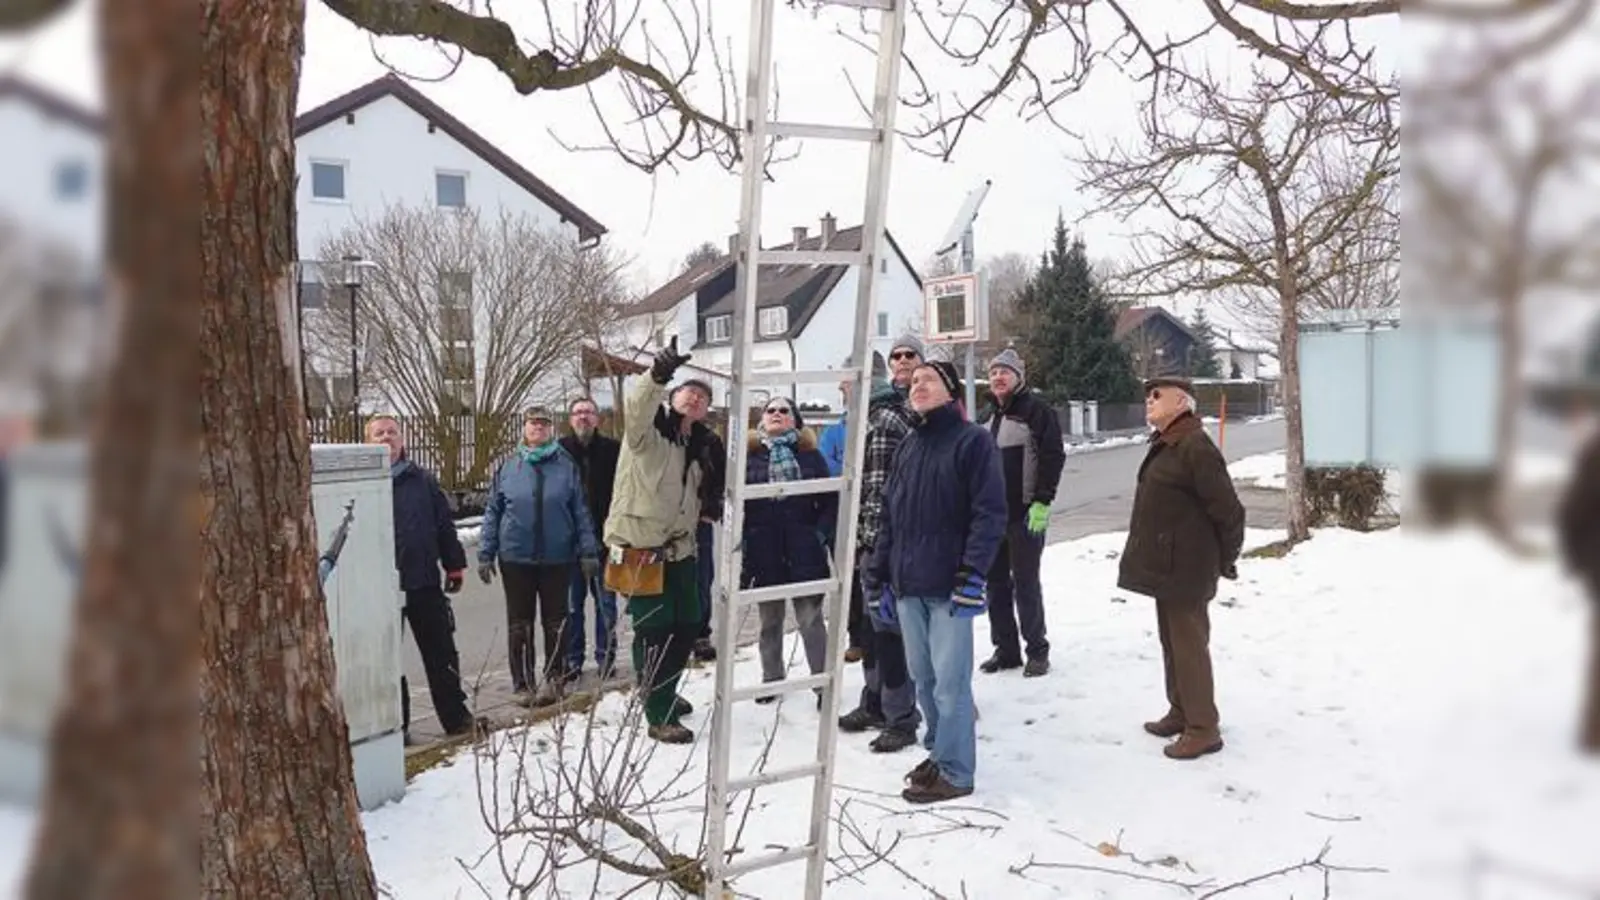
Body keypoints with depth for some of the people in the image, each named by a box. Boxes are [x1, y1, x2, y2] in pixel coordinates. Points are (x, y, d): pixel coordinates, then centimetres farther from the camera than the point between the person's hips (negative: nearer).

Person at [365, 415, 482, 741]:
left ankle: (456, 716, 20)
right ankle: (396, 724, 18)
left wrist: (455, 564, 8)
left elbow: (444, 524, 10)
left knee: (442, 652, 9)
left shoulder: (422, 480, 7)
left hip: (424, 581, 2)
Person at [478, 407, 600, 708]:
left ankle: (553, 679, 20)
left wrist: (588, 551, -2)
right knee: (519, 624, 8)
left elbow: (581, 512, 3)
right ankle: (523, 684, 18)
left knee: (555, 621, 8)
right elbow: (492, 513, 7)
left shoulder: (567, 466, 2)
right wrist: (485, 554, 3)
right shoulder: (507, 468, 4)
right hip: (516, 558, 1)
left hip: (558, 557, -1)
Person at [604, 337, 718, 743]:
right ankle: (659, 717, 3)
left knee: (687, 624, 17)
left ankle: (662, 692, 38)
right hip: (639, 546, -8)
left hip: (677, 547, 8)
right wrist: (658, 375, -50)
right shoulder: (647, 429, -9)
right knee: (653, 629, -5)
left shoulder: (697, 445, 13)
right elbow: (635, 407, -33)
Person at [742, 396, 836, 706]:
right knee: (769, 621, 14)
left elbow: (830, 501, 1)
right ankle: (772, 678, 27)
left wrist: (822, 534, -11)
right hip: (763, 550, 2)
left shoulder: (810, 454, 4)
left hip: (803, 551, -1)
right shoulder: (749, 455, 6)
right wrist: (739, 541, -6)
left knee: (810, 619, 1)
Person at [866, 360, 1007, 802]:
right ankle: (939, 753, 27)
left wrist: (972, 573, -18)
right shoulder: (908, 446, 16)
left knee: (949, 681, -4)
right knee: (923, 678, 13)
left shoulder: (972, 440, -4)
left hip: (949, 585, -6)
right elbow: (889, 516, 18)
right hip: (907, 585, 7)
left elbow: (990, 513, -11)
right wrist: (879, 577, 15)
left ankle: (954, 772, 6)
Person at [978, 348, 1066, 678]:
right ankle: (1005, 649, 18)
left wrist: (1042, 502, -19)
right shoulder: (989, 417, 17)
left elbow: (1053, 457, -13)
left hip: (1025, 513, -7)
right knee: (996, 582, 9)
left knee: (1026, 583, -3)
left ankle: (1037, 650, 8)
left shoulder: (1037, 410, -6)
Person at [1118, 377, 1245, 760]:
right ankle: (1180, 712, 31)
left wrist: (1226, 560, -8)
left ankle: (1203, 728, 6)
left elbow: (1228, 509, -19)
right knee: (1172, 640, 18)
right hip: (1164, 565, 10)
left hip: (1185, 567, -10)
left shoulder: (1195, 446, -19)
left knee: (1189, 644, -3)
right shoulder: (1165, 445, 13)